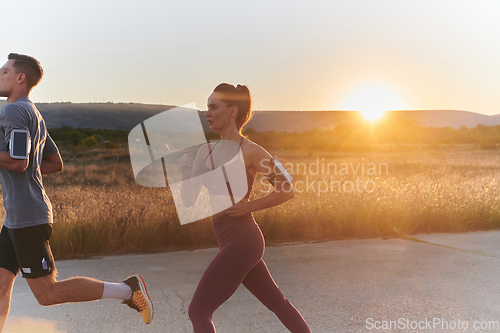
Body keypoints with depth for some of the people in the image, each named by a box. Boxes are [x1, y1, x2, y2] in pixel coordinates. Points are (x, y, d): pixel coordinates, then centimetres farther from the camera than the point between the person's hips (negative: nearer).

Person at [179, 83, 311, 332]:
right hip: (233, 243, 9)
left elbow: (287, 191, -6)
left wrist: (248, 207, -14)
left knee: (198, 311, -7)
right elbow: (190, 200, 8)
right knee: (278, 303, 20)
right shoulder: (207, 151, 11)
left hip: (242, 242, -9)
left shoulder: (251, 151, -10)